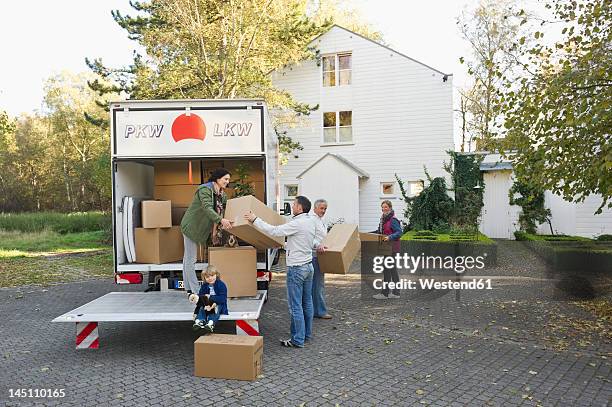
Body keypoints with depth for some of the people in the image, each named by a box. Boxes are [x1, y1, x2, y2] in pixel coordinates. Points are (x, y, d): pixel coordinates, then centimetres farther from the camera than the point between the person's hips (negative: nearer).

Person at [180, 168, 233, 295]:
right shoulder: (205, 190, -20)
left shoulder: (222, 195, 7)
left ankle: (189, 288, 22)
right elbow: (207, 208, -34)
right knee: (191, 259, -4)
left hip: (200, 227, 9)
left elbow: (221, 212, 7)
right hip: (191, 226, -9)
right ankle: (195, 291, -1)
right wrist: (221, 220, -45)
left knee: (188, 258, 16)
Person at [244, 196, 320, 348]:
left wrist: (255, 220, -15)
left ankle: (298, 340, 3)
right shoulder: (310, 222, 9)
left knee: (295, 305, -2)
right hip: (308, 266, 9)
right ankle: (307, 334, 26)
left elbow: (274, 231, -22)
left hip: (297, 268, -9)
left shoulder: (297, 223, -19)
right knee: (307, 303, 16)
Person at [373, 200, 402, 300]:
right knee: (392, 269, 12)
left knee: (387, 269, -6)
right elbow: (380, 231, 24)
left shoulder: (393, 220, -14)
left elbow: (399, 232, -19)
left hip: (391, 247, -9)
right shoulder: (383, 219, 14)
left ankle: (384, 293, 0)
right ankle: (395, 292, 18)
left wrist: (390, 237, -30)